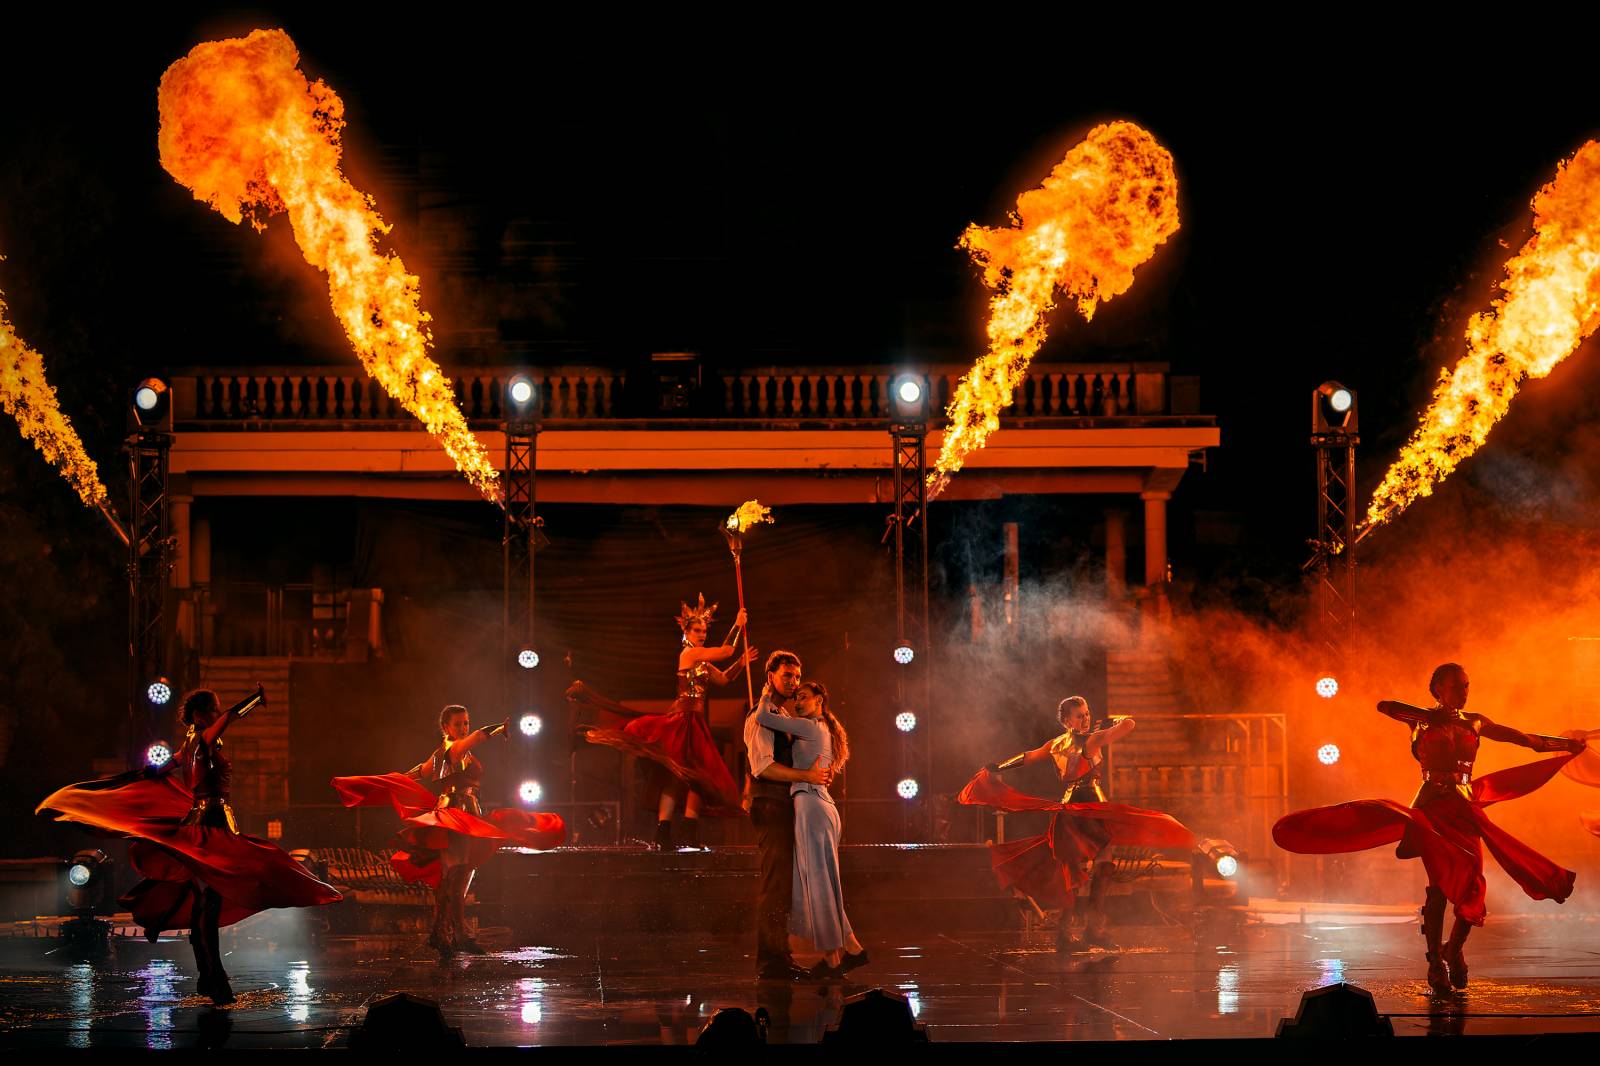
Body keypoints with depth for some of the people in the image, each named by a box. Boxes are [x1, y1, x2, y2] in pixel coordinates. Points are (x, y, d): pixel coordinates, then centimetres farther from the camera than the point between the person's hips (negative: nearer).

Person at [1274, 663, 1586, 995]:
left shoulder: (1475, 723, 16)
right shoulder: (1423, 719, 4)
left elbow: (1526, 739, 22)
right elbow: (1384, 706, -14)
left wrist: (1569, 744, 23)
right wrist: (1433, 716, -20)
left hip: (1464, 809, 4)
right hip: (1432, 807, -4)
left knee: (1470, 885, -7)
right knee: (1441, 883, -15)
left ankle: (1454, 951, 17)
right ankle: (1436, 963, -7)